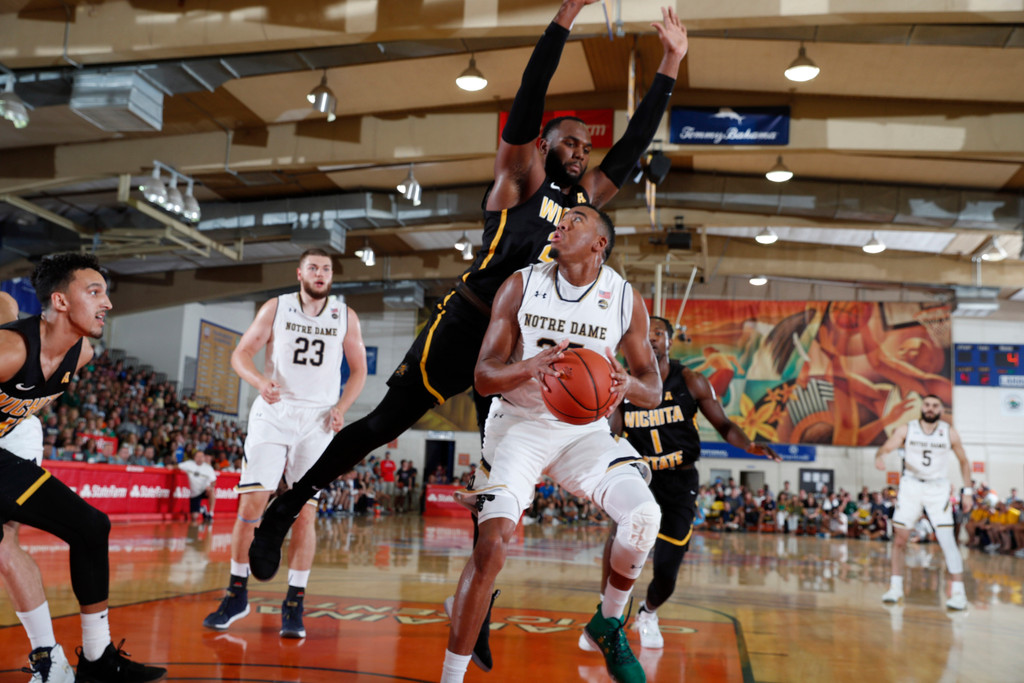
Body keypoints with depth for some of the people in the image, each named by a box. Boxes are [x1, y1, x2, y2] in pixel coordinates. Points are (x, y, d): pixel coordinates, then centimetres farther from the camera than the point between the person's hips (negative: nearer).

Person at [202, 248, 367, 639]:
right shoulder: (276, 308, 2)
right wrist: (260, 382, -19)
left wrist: (341, 408, -5)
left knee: (305, 512, -3)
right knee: (250, 503, -5)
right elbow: (241, 354, 2)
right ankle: (237, 594, 10)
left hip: (317, 421, 0)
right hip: (272, 415, 0)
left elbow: (358, 370, 10)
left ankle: (294, 604, 7)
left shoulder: (345, 316, 4)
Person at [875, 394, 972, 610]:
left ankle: (959, 592, -10)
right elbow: (886, 448, -17)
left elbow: (964, 461, 8)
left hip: (937, 488, -1)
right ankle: (896, 587, 14)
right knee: (900, 538, 1)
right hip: (910, 486, 1)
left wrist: (967, 491, 3)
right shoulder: (907, 430, -6)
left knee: (947, 539, -13)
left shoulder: (949, 433, -4)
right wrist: (880, 457, -41)